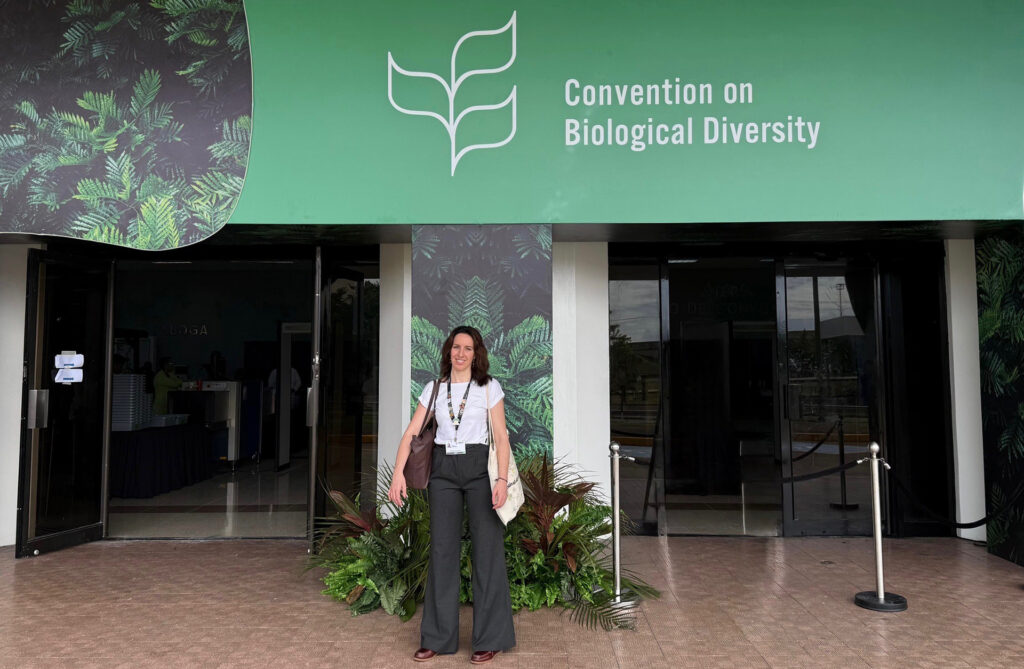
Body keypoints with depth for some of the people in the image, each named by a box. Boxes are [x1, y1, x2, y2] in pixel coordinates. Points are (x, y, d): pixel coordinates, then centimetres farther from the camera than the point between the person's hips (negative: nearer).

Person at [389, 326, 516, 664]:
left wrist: (502, 479, -14)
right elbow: (411, 433, 4)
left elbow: (501, 436, -3)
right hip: (443, 470, 3)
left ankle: (489, 638, 11)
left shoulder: (489, 387, 1)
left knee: (486, 549, 0)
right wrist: (398, 473, -7)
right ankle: (438, 638, 17)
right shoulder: (434, 388, 9)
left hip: (478, 468, -2)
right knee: (442, 550, 6)